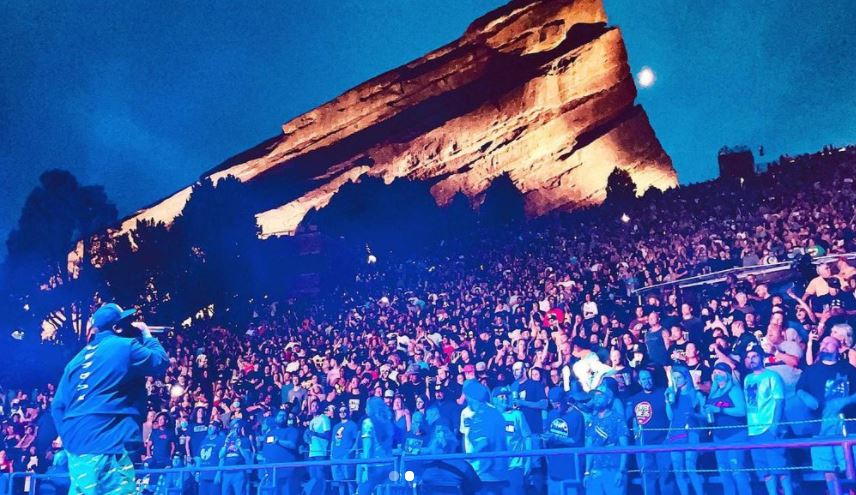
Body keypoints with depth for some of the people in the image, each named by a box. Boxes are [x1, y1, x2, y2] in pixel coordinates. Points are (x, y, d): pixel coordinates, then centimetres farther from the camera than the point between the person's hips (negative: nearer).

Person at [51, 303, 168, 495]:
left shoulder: (79, 357, 17)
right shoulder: (126, 347, -4)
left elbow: (58, 406, 16)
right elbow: (161, 362, 6)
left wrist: (70, 438, 19)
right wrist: (147, 335, 19)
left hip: (76, 444, 8)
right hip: (107, 443, -8)